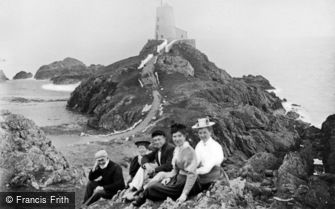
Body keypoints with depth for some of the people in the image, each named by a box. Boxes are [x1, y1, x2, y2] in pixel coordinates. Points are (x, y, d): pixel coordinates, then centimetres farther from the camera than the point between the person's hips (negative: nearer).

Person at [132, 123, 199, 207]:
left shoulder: (189, 151, -19)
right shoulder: (177, 149, 8)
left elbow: (192, 174, -24)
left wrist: (184, 194, -27)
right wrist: (169, 177, -2)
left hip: (184, 183, -9)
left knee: (151, 188, -9)